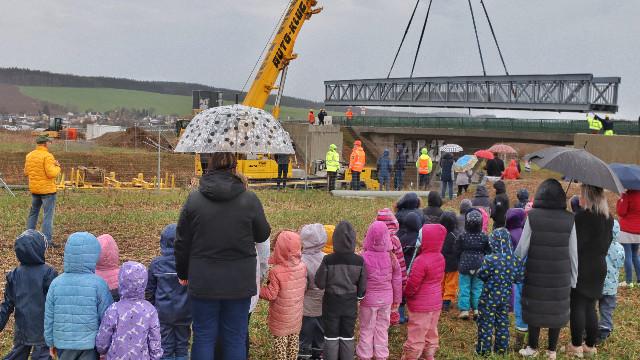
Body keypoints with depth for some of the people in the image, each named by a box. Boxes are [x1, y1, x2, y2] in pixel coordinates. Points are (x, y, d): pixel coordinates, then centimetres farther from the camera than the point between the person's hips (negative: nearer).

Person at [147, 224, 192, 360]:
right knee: (182, 344, 13)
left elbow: (149, 290, 0)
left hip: (163, 313, 0)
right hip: (184, 313, 0)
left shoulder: (156, 264, -8)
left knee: (165, 345, 9)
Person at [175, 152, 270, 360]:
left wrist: (183, 273, 16)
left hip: (203, 282, 0)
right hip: (239, 282, 0)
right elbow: (263, 234, 6)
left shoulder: (193, 199, -4)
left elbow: (182, 242, 2)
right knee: (235, 338, 10)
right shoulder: (250, 200, -8)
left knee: (203, 337, 10)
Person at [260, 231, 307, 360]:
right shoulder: (303, 267, -9)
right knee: (294, 340, 18)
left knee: (280, 342, 9)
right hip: (296, 316, 5)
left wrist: (258, 290, -6)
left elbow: (271, 294, -20)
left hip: (281, 318, -5)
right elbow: (303, 287, 3)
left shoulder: (276, 272, -26)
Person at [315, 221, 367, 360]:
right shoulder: (360, 261, -12)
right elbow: (362, 286, -3)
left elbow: (320, 283, -11)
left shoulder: (328, 260, -19)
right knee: (348, 337, 16)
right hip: (350, 304, 2)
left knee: (331, 337, 12)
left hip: (331, 304, -2)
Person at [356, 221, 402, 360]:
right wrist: (397, 299, 13)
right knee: (382, 329, 17)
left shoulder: (364, 257, -20)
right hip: (386, 299, 3)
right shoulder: (391, 257, -10)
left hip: (369, 299, -3)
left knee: (367, 329, 13)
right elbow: (397, 280, 0)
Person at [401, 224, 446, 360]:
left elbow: (412, 285, -20)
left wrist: (405, 293, -2)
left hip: (421, 306, -8)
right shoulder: (440, 257, -1)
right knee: (431, 333, 19)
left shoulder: (421, 261, -26)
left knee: (416, 335, 5)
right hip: (436, 303, 8)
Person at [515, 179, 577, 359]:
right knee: (557, 309, 11)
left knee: (534, 308, 11)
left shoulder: (532, 216, -9)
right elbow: (573, 253, 0)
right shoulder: (569, 219, -4)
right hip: (561, 276, 1)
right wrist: (573, 279, 8)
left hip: (536, 273, -1)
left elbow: (522, 248, -7)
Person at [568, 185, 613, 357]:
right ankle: (591, 345, 19)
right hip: (599, 267, 7)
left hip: (581, 268, -7)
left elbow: (575, 244, -16)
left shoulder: (582, 216, -18)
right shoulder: (609, 218, 5)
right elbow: (607, 243, 13)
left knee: (577, 307, 3)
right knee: (590, 307, 15)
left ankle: (577, 346, 8)